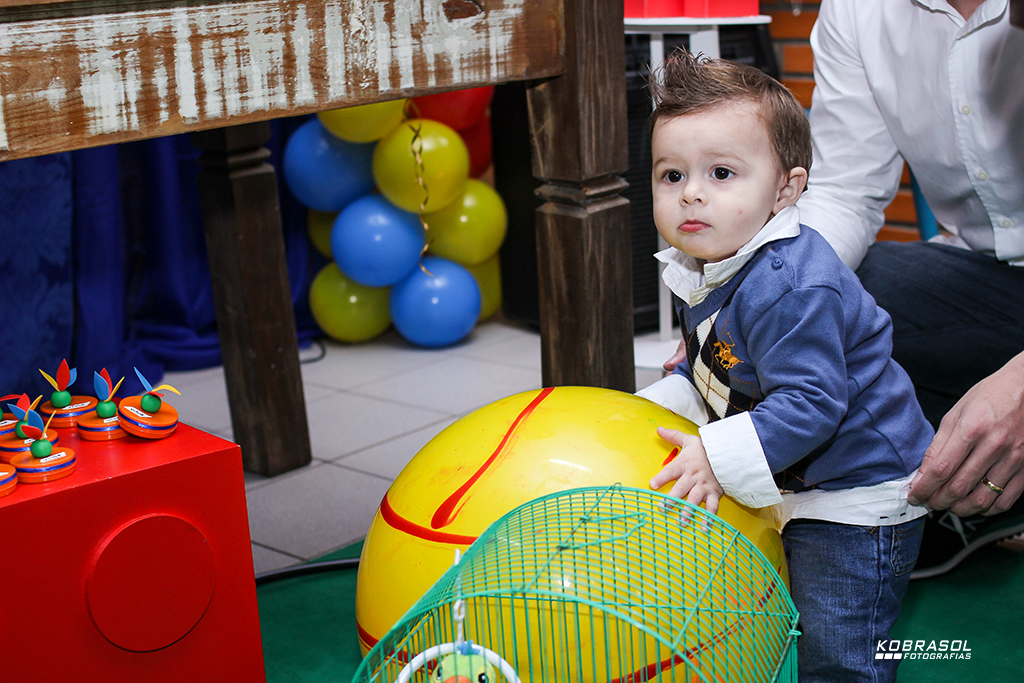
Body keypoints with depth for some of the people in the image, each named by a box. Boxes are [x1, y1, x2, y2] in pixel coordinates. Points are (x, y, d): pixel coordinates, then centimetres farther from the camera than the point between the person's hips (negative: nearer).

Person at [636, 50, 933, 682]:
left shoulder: (788, 289, -30)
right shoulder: (706, 271, 3)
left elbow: (810, 402, -32)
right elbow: (706, 373, 16)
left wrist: (721, 458, -30)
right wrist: (655, 410, 3)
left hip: (854, 497, -10)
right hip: (793, 489, 10)